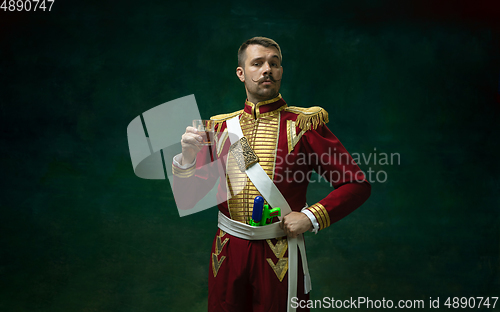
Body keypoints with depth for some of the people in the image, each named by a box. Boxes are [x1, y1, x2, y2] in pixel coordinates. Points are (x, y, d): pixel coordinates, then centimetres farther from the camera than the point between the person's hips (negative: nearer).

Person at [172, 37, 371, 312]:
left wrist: (311, 217, -16)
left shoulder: (303, 124, -5)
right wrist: (187, 158, -15)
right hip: (228, 254, 3)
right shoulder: (220, 127, 4)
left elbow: (357, 185, -5)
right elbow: (189, 200, 4)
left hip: (280, 257, -2)